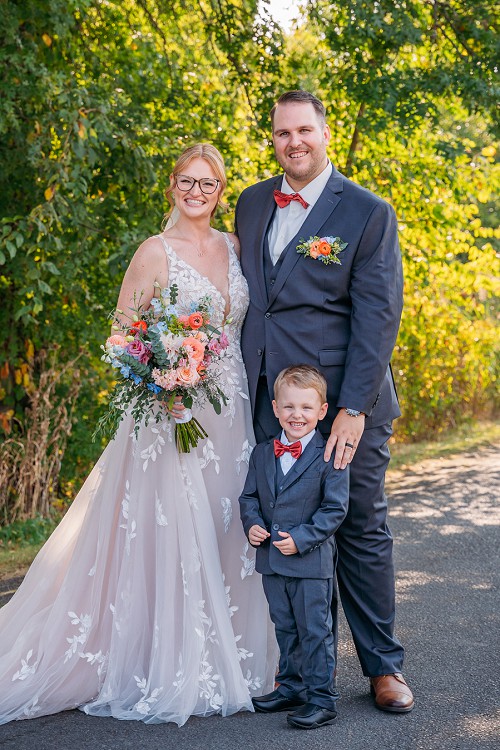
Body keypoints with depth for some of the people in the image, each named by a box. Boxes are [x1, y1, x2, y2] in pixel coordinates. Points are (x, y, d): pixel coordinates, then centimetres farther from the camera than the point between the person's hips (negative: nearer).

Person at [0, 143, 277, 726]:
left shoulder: (235, 249, 12)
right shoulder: (154, 252, -3)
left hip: (233, 412, 5)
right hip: (172, 412, -5)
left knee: (227, 535, 8)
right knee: (171, 534, -5)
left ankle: (224, 664, 21)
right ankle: (171, 674, 6)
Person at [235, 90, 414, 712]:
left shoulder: (369, 213, -4)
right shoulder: (251, 204, 12)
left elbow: (377, 316, -10)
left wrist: (354, 408, -17)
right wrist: (241, 380, 11)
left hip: (344, 403, -4)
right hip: (269, 399, 4)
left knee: (362, 531, 4)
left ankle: (383, 665, 19)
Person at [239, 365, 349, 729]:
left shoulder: (329, 457, -11)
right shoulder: (262, 453, 6)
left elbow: (335, 507, -13)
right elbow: (250, 496, 13)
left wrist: (301, 538, -20)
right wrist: (252, 524, -7)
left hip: (312, 562, -6)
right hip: (271, 562, 6)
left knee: (315, 631, 1)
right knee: (285, 628, 19)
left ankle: (321, 698, 11)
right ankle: (291, 687, 33)